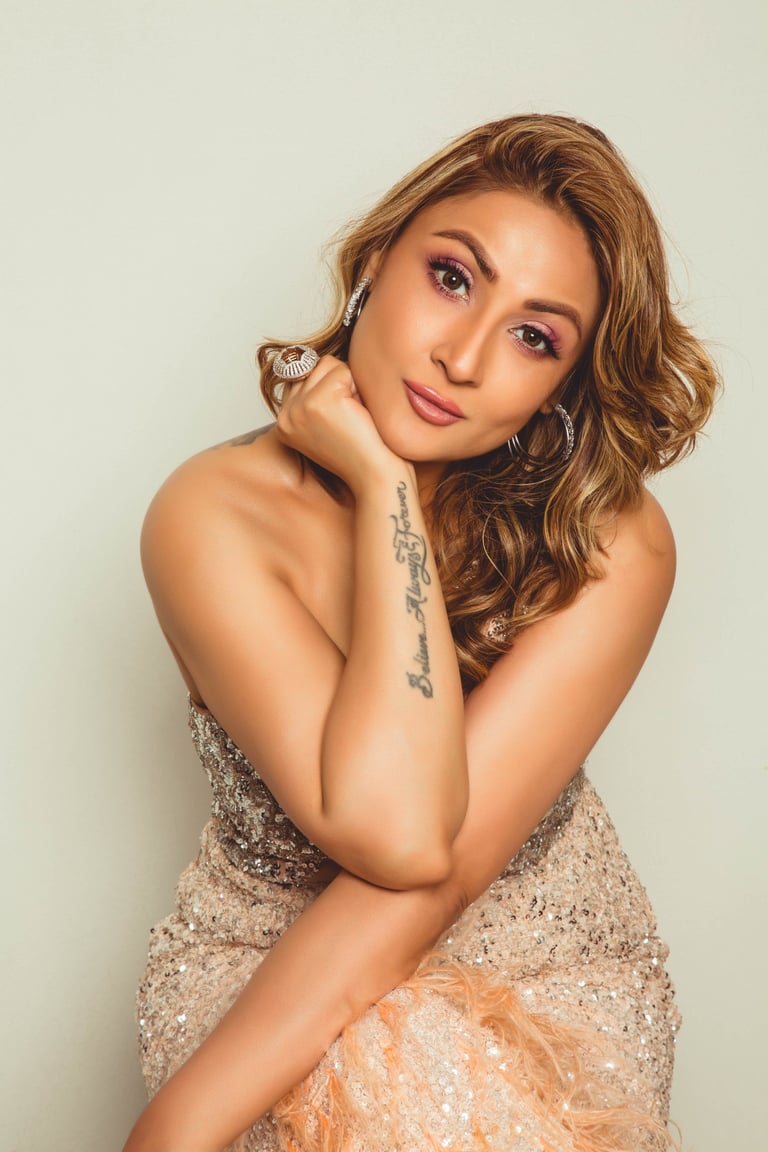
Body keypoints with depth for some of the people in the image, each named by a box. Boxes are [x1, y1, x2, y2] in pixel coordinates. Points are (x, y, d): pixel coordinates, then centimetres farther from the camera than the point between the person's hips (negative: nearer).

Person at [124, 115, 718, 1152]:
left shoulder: (614, 546, -17)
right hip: (261, 958, -1)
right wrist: (384, 483, -27)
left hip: (549, 963, 2)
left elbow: (445, 866, -23)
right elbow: (395, 834, -29)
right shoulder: (214, 515, -17)